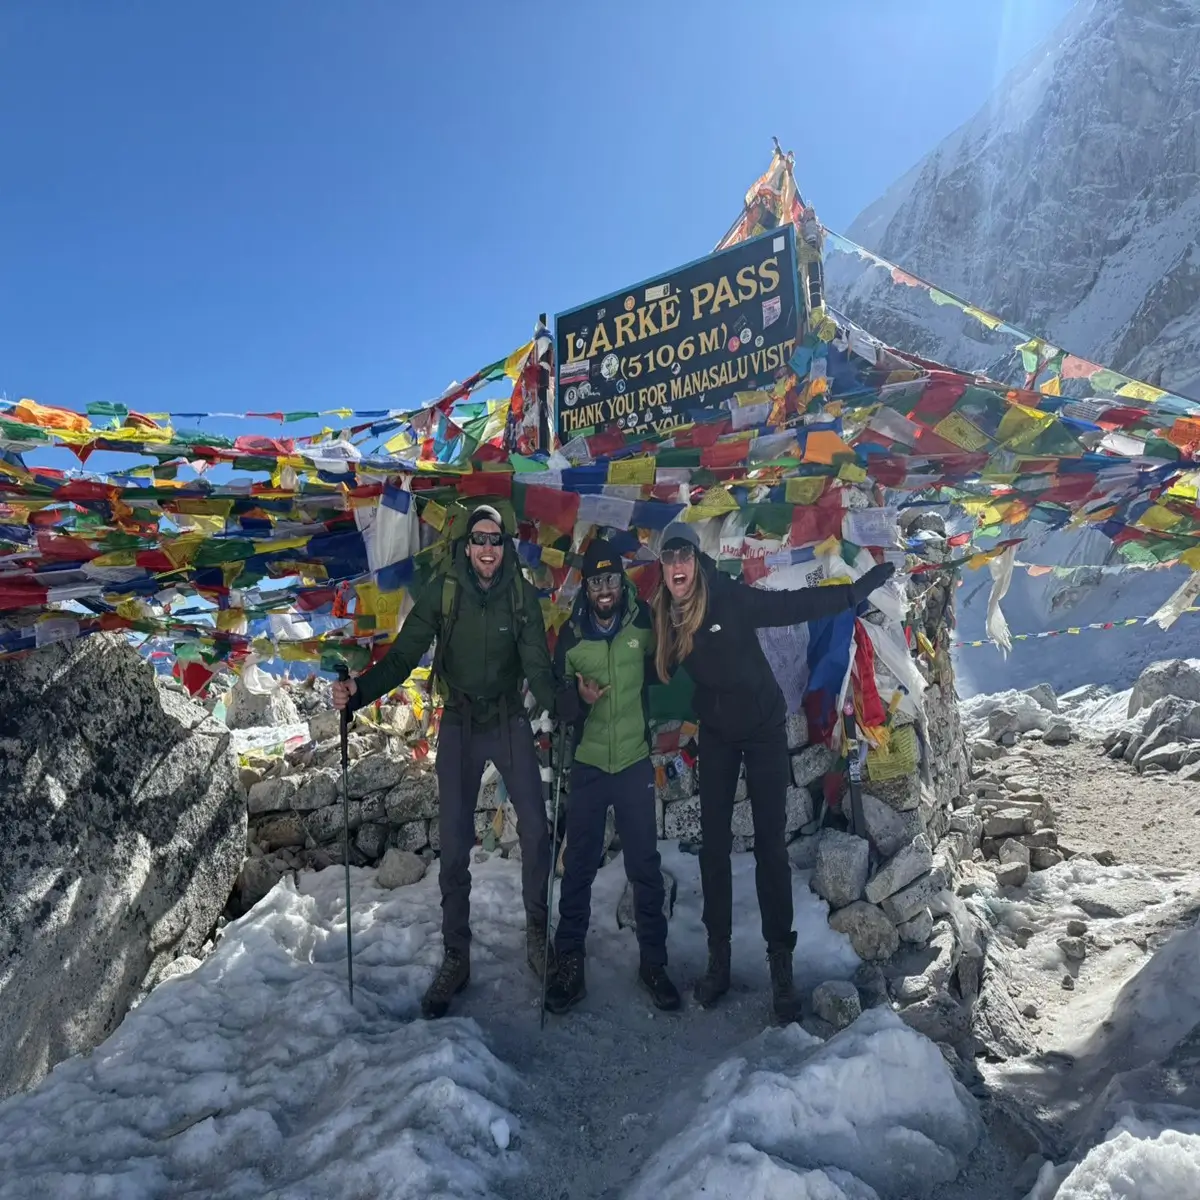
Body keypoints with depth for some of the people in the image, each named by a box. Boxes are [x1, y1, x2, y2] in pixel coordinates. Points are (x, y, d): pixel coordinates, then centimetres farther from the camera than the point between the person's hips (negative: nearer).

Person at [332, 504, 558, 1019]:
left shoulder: (521, 593, -7)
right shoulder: (442, 591, -10)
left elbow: (537, 663, -13)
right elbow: (403, 655, -14)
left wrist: (557, 706, -32)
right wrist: (359, 689, -31)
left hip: (510, 722, 1)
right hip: (460, 726, 0)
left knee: (535, 830, -2)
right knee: (454, 844, 1)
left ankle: (537, 932, 22)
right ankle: (456, 957, 16)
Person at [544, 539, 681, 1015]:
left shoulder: (643, 624, -6)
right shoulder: (571, 634, -4)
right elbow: (558, 703, 1)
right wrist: (577, 698, -20)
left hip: (635, 762, 0)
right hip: (588, 765, 1)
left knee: (646, 867, 7)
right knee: (578, 866, 8)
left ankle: (654, 961, 23)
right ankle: (569, 963, 21)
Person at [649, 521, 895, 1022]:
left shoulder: (732, 599, -22)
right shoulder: (662, 616, -8)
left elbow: (795, 605, -19)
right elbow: (658, 670, 5)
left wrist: (858, 589, -24)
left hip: (763, 727, -4)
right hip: (716, 734, 4)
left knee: (770, 844, -1)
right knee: (713, 844, 4)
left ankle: (781, 962, 9)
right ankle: (718, 959, 16)